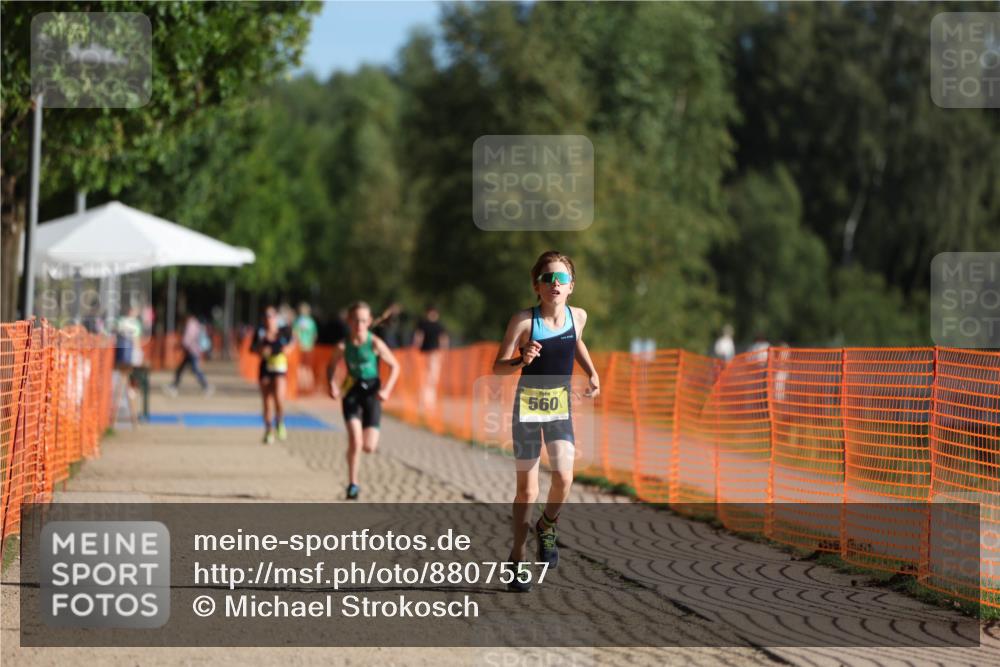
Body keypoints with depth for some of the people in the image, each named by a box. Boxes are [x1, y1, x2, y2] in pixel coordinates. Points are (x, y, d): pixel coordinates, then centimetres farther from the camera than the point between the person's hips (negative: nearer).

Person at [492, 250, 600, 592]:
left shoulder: (578, 316, -3)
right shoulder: (524, 320, -15)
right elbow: (498, 366, -11)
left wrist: (592, 373, 8)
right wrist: (522, 361, -31)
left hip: (560, 405, 3)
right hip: (528, 405, -3)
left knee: (564, 478, -17)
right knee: (527, 490, 1)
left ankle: (546, 526, 14)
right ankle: (517, 558, 18)